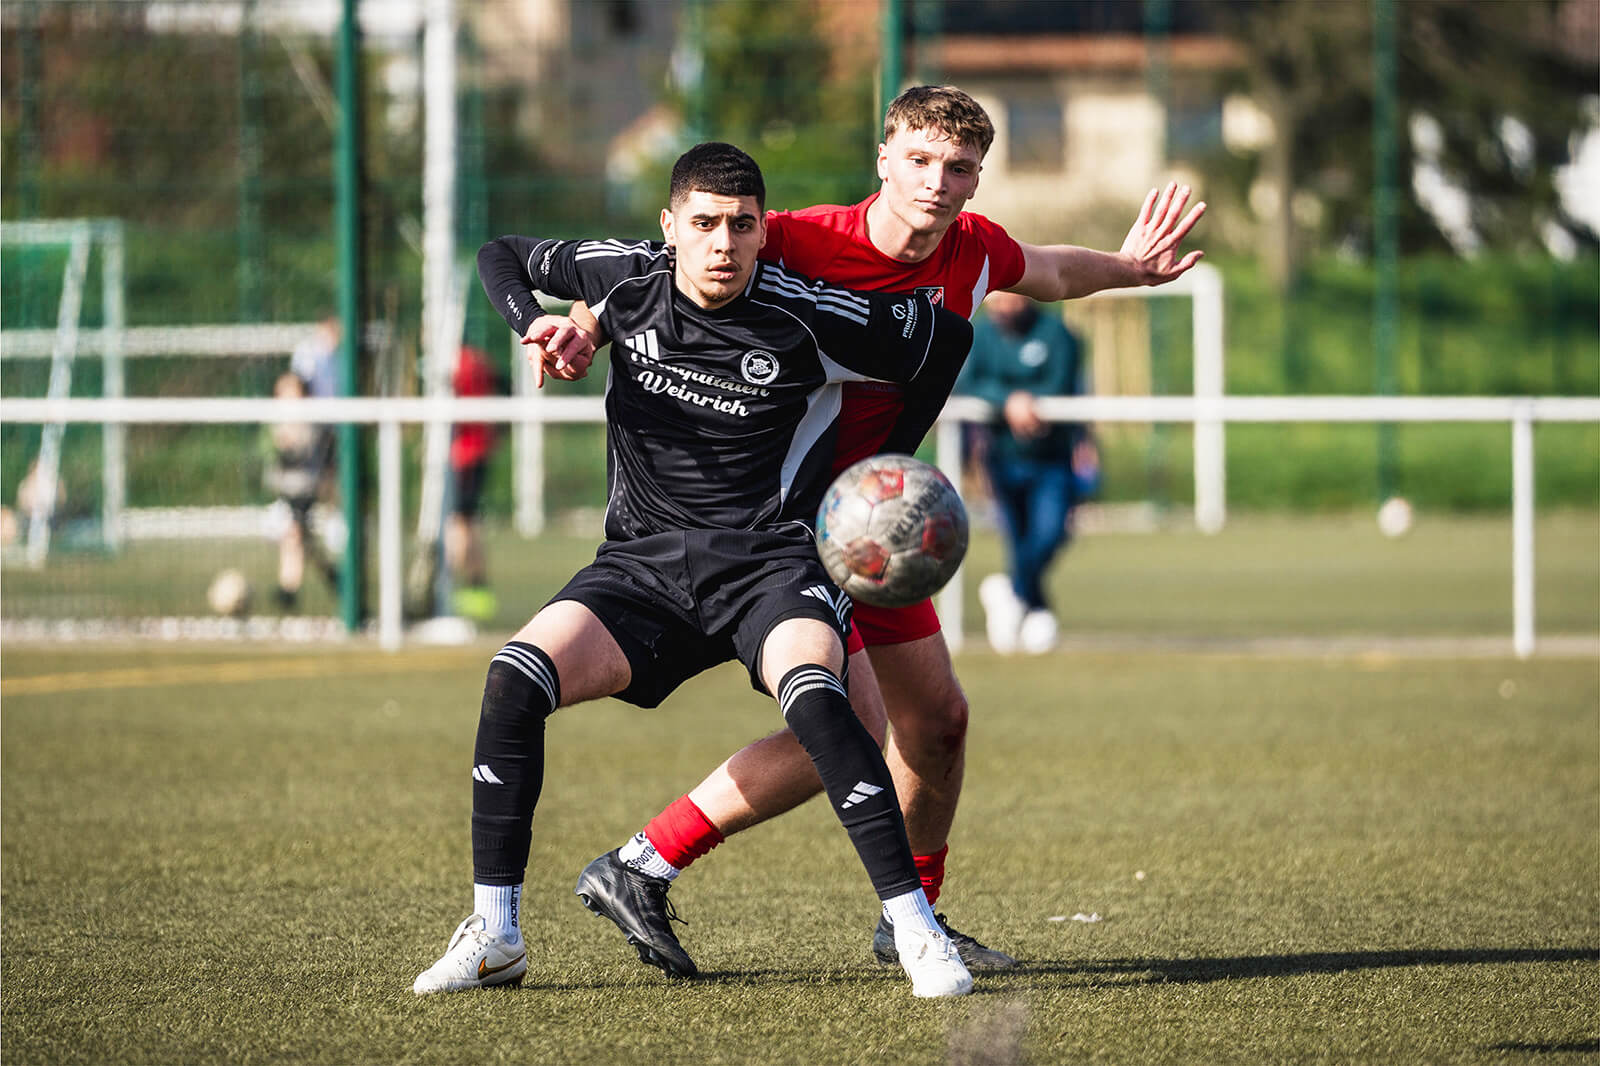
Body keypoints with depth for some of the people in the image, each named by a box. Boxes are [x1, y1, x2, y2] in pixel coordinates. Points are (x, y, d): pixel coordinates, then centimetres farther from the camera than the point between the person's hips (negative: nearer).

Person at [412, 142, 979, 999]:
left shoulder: (805, 319, -9)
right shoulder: (626, 278, 2)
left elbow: (950, 337, 3)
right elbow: (502, 256, 19)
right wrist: (536, 332, -1)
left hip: (767, 563, -3)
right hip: (643, 564, 3)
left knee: (811, 695, -34)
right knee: (514, 679, -21)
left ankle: (915, 929, -28)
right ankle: (494, 934, -10)